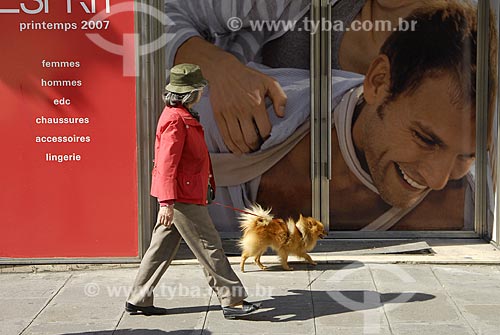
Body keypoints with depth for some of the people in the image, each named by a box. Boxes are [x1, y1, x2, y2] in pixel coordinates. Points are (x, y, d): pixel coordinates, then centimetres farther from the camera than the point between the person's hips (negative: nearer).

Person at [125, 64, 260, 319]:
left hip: (181, 194, 10)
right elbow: (167, 163, -23)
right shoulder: (175, 120, -17)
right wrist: (166, 202, -27)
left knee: (162, 248, 13)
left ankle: (138, 300, 18)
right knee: (209, 247, -4)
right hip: (182, 197, -10)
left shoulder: (180, 115, 16)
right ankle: (232, 300, 4)